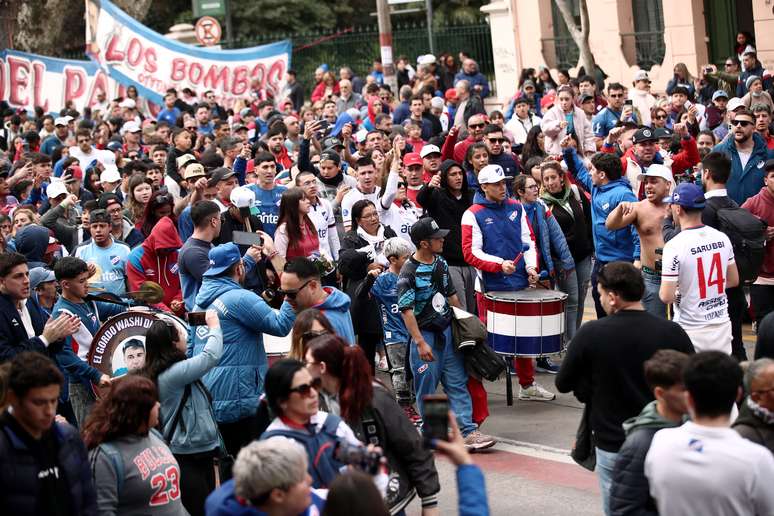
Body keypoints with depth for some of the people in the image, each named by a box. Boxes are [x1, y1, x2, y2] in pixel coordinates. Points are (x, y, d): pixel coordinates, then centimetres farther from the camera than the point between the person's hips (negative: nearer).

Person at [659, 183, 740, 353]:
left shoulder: (674, 246, -16)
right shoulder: (722, 238, 2)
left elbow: (666, 296, -17)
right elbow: (734, 280, 13)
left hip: (692, 331, -5)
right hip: (722, 325, 5)